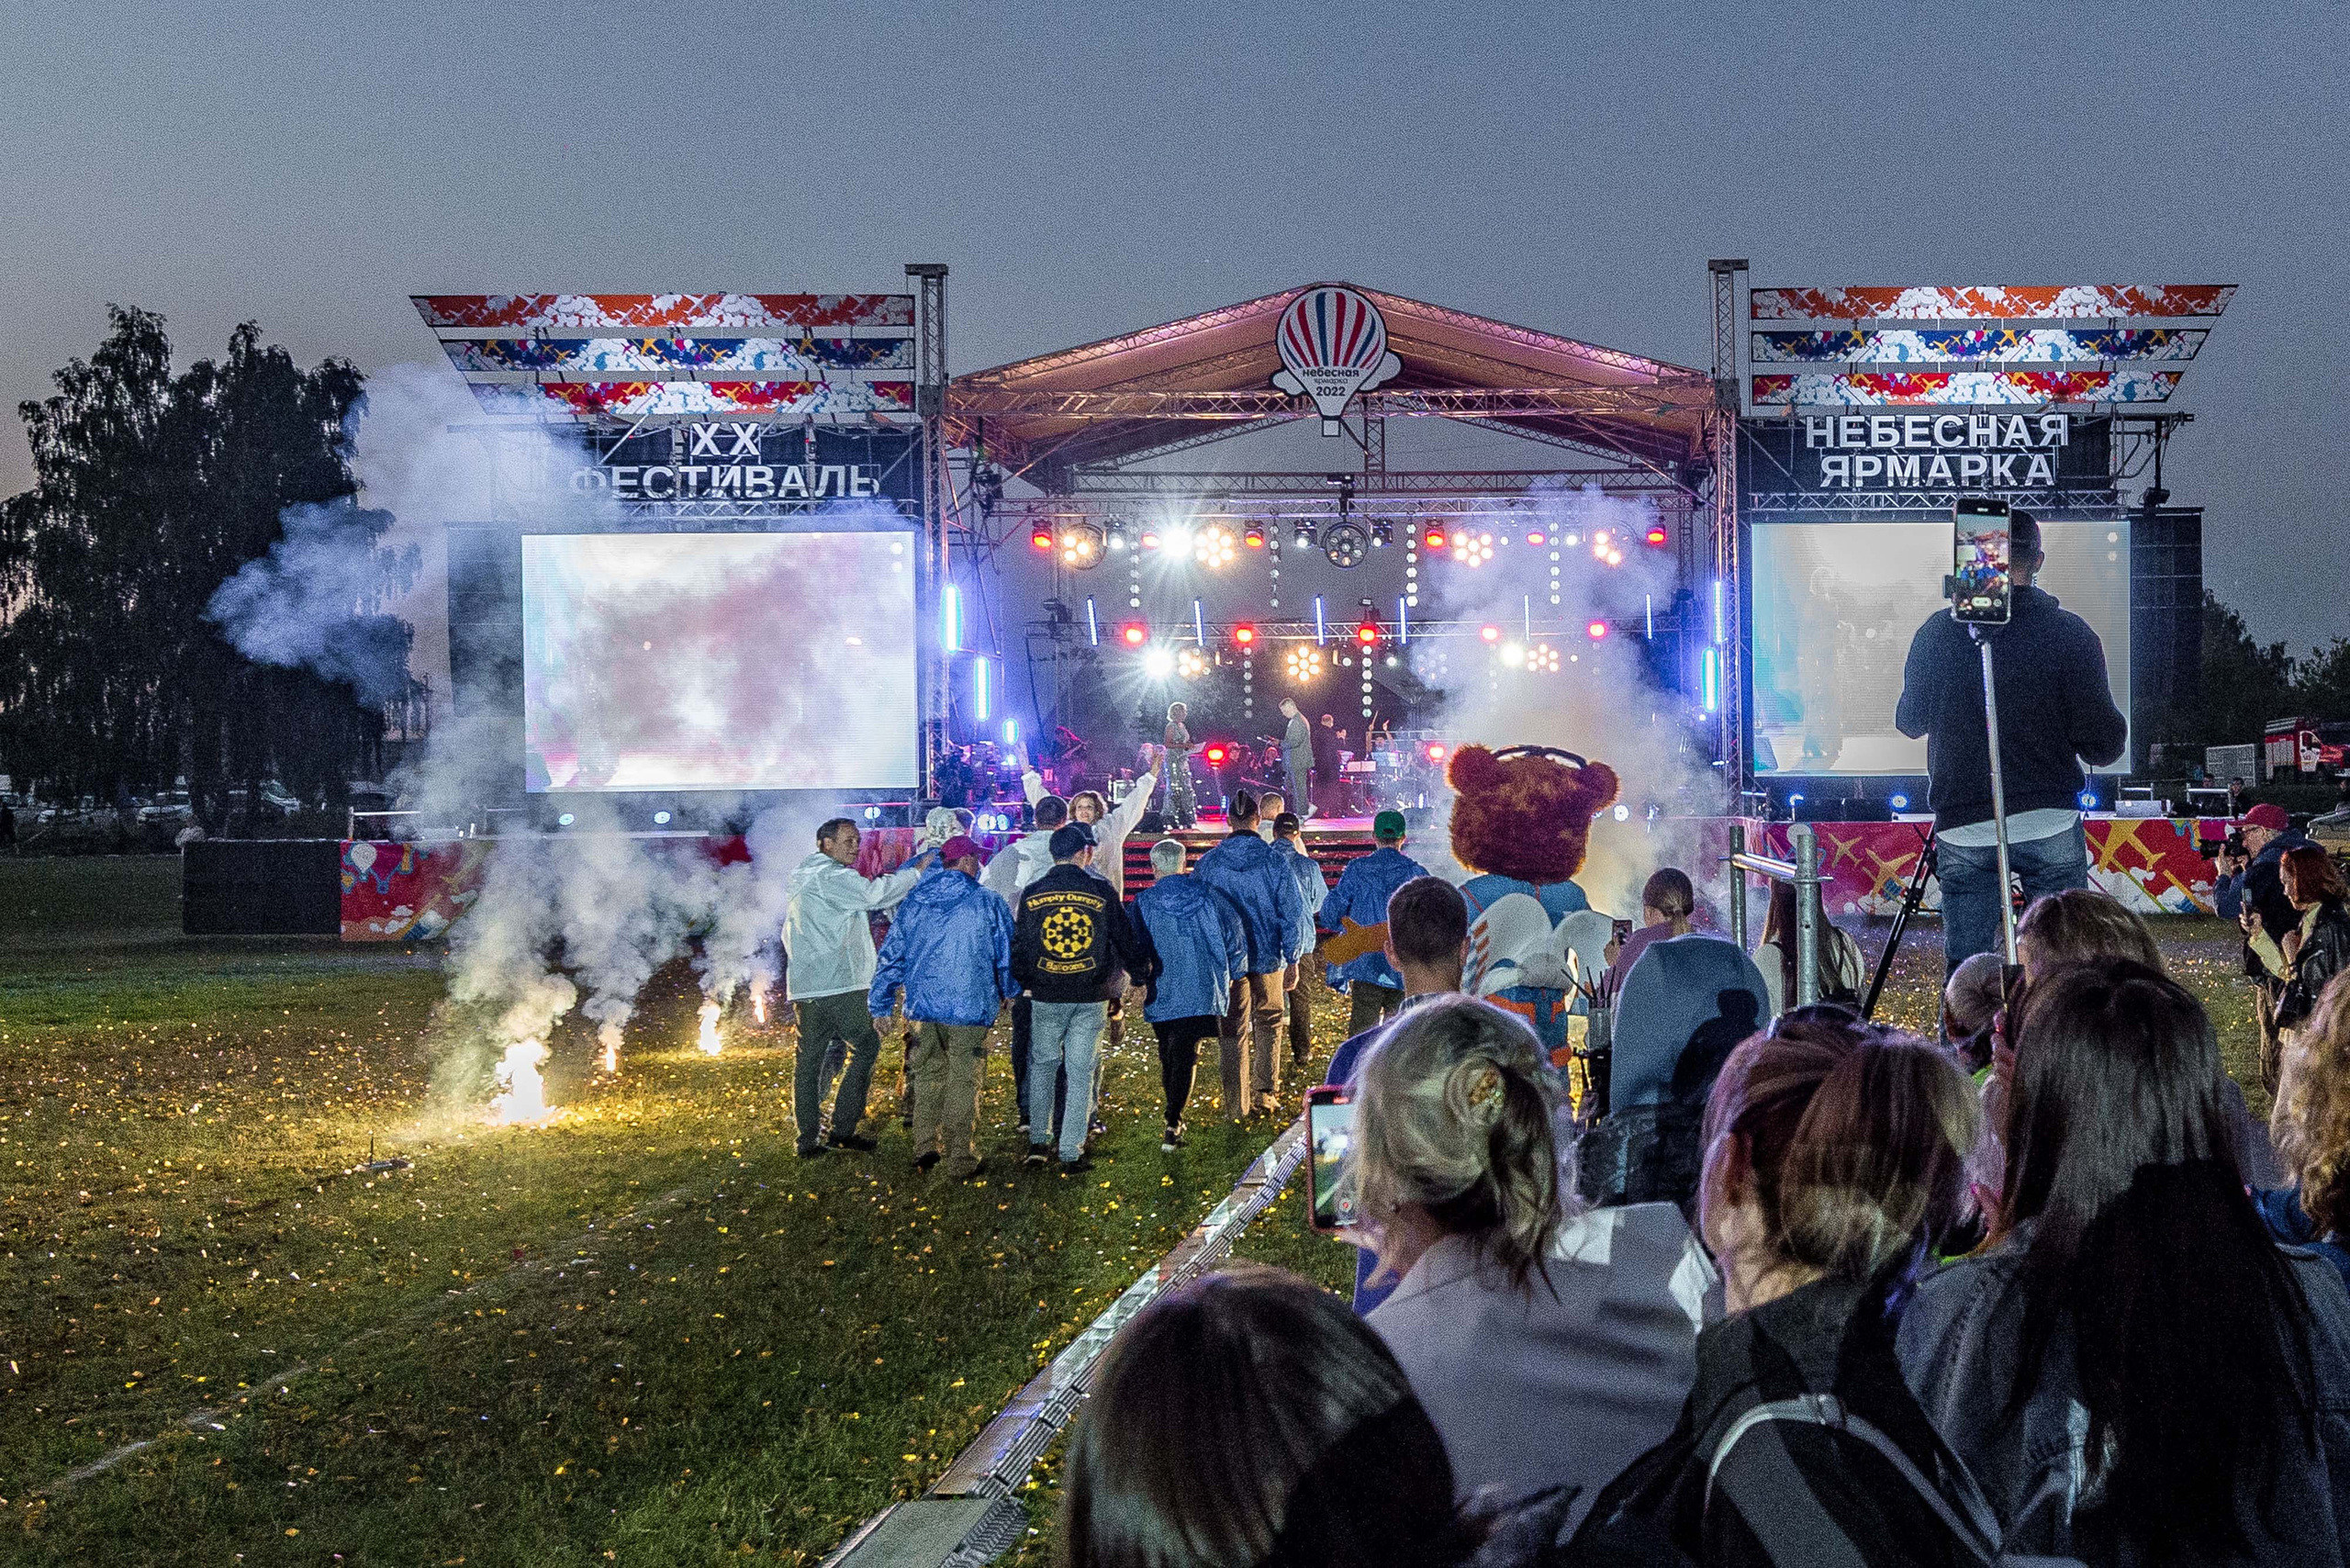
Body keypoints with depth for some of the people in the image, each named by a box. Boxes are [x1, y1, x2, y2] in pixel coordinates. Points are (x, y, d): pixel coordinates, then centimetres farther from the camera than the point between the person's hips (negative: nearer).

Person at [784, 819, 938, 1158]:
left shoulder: (799, 877, 22)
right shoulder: (832, 876, -8)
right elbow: (875, 894, -20)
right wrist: (917, 871, -10)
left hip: (804, 986, 9)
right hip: (840, 984, -9)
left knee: (809, 1059, 7)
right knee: (865, 1047, 2)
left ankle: (807, 1139, 6)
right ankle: (843, 1129, -1)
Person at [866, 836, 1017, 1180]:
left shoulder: (914, 902, 5)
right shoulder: (988, 904, -5)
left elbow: (892, 955, 9)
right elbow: (1008, 955, 4)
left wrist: (879, 1004, 16)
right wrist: (1010, 992, 23)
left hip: (923, 1006, 4)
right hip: (970, 1007, -4)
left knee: (928, 1077, 17)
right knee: (963, 1083, 2)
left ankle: (924, 1149, 15)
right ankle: (961, 1160, 6)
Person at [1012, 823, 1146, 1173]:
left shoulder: (1032, 893, -1)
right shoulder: (1100, 891, -5)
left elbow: (1019, 945, 4)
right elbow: (1125, 940, 3)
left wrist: (1022, 981, 22)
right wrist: (1138, 974, 21)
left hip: (1045, 996, 1)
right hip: (1090, 998, -1)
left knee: (1043, 1063, 18)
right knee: (1081, 1072, 4)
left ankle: (1038, 1142, 17)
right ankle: (1071, 1153, 3)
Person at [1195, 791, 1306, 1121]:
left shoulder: (1209, 862, -4)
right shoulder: (1274, 860, -7)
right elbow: (1290, 913, -5)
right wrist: (1291, 960, 3)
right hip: (1268, 956, 0)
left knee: (1232, 1031, 7)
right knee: (1268, 1022, 18)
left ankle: (1236, 1105, 7)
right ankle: (1264, 1093, 18)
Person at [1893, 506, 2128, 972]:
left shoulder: (1936, 632, 2)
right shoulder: (2070, 633, -4)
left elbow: (1909, 722, 15)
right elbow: (2104, 745, -7)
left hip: (1963, 829, 2)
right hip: (2051, 826, -1)